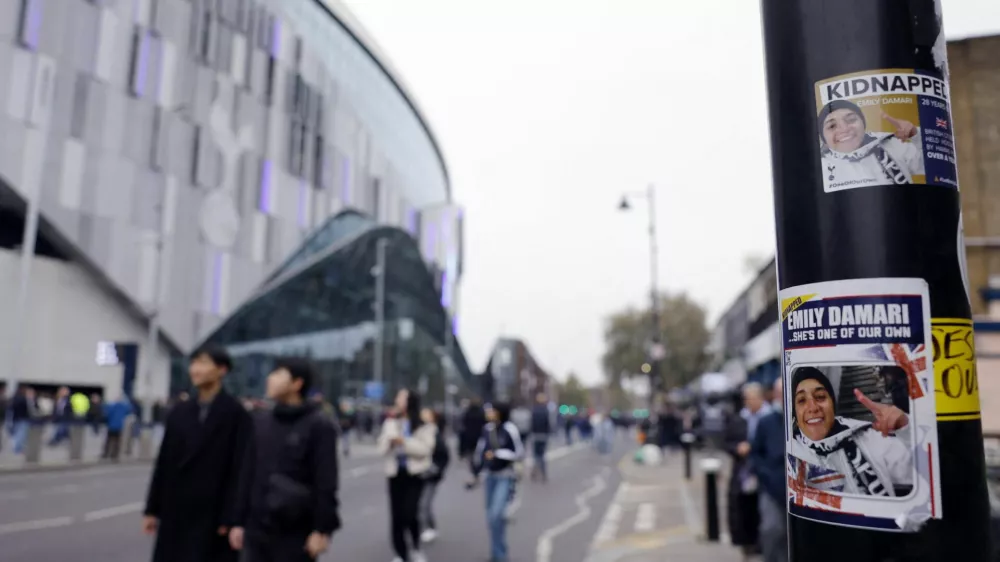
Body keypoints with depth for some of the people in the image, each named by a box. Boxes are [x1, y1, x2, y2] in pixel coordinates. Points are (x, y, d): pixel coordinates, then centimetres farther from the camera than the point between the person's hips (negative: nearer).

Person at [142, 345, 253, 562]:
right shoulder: (179, 412, 9)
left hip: (213, 517, -5)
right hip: (175, 514, 5)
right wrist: (152, 509, 9)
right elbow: (164, 463, 10)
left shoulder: (237, 414, -9)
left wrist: (231, 519, -15)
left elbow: (240, 469, -12)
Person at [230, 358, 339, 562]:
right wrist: (239, 521, 8)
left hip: (296, 534, -5)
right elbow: (247, 475, 10)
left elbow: (326, 482, -11)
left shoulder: (319, 425, -8)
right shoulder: (260, 421, 8)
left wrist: (322, 529, -14)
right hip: (257, 531, 5)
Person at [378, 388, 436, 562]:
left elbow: (425, 449, -14)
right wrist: (391, 441, -16)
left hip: (414, 473, -4)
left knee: (409, 514, -14)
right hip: (395, 473, 4)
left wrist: (404, 441, -20)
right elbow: (382, 449, 3)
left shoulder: (424, 426, -3)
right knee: (396, 517, 4)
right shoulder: (391, 423, 8)